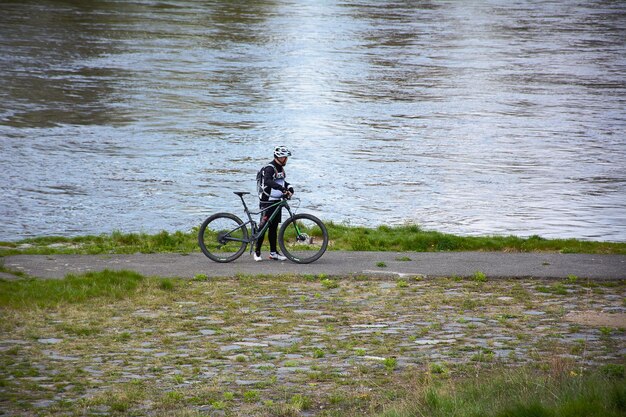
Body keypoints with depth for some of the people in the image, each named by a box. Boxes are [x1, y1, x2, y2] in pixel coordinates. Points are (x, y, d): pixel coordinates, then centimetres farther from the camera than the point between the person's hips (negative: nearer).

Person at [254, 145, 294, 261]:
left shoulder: (280, 168, 13)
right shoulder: (269, 168, -16)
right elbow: (268, 181, -34)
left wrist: (289, 187, 7)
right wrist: (281, 188, -44)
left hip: (277, 201, 9)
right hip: (267, 202, -9)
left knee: (274, 227, 10)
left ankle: (273, 252, 14)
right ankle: (257, 252, 1)